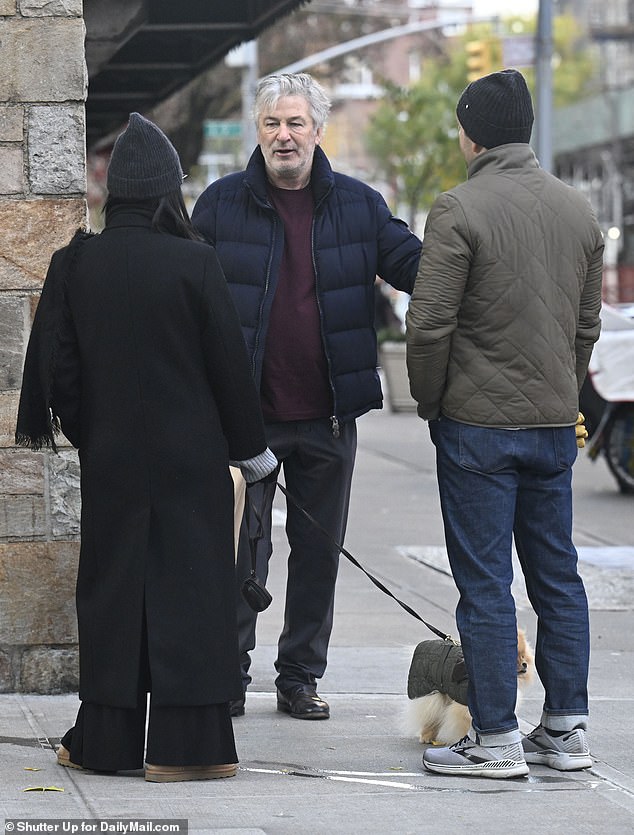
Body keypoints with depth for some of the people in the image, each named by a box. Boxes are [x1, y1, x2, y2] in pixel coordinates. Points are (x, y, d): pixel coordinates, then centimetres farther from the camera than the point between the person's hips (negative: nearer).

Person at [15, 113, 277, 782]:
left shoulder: (75, 263, -3)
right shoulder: (193, 264, -11)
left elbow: (56, 365, 2)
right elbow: (228, 364, -6)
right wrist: (250, 446, 6)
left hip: (109, 457, 3)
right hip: (189, 457, -3)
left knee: (110, 589, 11)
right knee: (187, 587, 3)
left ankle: (105, 740, 15)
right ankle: (185, 745, 2)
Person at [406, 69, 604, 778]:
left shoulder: (461, 210, -12)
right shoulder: (579, 211, 8)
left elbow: (429, 324, -14)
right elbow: (587, 324, 14)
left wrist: (430, 404, 0)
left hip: (479, 426, -6)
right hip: (555, 426, 6)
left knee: (484, 585, -1)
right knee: (558, 579, 12)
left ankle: (496, 740, 1)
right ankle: (567, 730, 15)